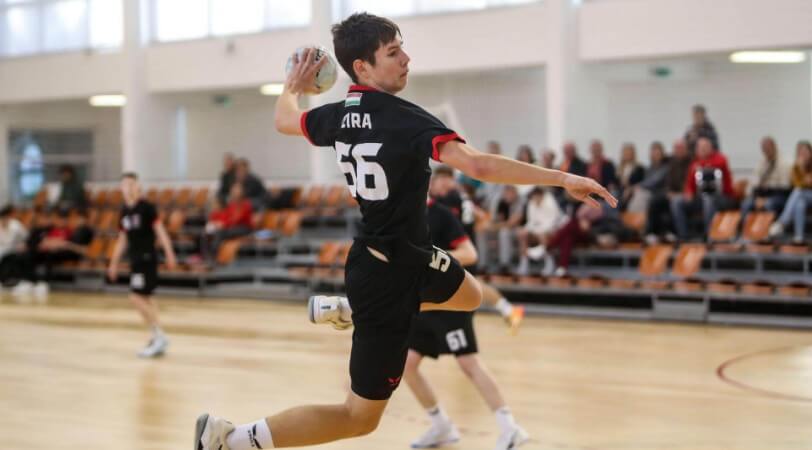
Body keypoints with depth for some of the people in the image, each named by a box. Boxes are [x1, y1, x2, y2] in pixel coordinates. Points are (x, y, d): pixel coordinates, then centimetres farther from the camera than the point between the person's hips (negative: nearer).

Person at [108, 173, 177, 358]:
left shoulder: (146, 207, -10)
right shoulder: (124, 211, 11)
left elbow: (159, 230, -13)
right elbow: (122, 239, 19)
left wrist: (169, 254, -21)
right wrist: (114, 263, 20)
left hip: (147, 257, -8)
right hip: (135, 259, 8)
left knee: (137, 297, -13)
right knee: (145, 298, 10)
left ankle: (159, 337, -7)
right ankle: (158, 341, 16)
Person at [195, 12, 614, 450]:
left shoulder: (338, 115, -2)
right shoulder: (404, 118, -25)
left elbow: (284, 120, 19)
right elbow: (478, 166, -36)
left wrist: (292, 87, 40)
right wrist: (562, 178, -33)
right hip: (390, 275, -9)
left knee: (470, 295, 34)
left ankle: (344, 309, 31)